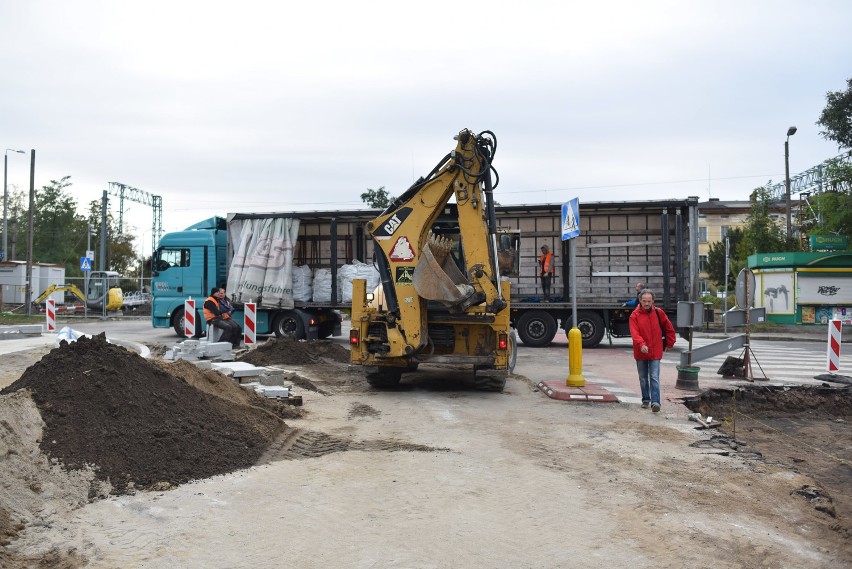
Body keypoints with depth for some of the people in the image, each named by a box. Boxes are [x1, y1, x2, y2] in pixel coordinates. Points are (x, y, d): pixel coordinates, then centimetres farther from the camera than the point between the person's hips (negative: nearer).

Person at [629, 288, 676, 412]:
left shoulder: (659, 313, 0)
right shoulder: (635, 315, -6)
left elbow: (669, 329, 13)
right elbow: (634, 333, -18)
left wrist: (669, 344, 15)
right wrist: (641, 344, -34)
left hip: (655, 352, -1)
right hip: (640, 353, 1)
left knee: (654, 378, -8)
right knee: (643, 378, 14)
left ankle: (655, 402, -12)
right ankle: (646, 400, 27)